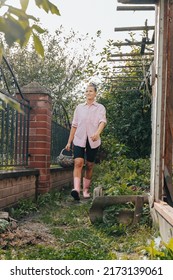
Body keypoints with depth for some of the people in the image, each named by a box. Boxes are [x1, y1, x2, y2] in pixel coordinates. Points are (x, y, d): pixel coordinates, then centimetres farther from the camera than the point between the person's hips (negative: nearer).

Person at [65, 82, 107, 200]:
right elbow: (74, 125, 14)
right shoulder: (79, 107, 13)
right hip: (79, 139, 1)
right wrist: (69, 142, 11)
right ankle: (76, 189, -28)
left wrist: (97, 133, -34)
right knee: (78, 163, -17)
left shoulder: (100, 107, 5)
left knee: (89, 166, 6)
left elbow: (103, 121, -13)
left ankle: (86, 190, 19)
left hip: (93, 141, -1)